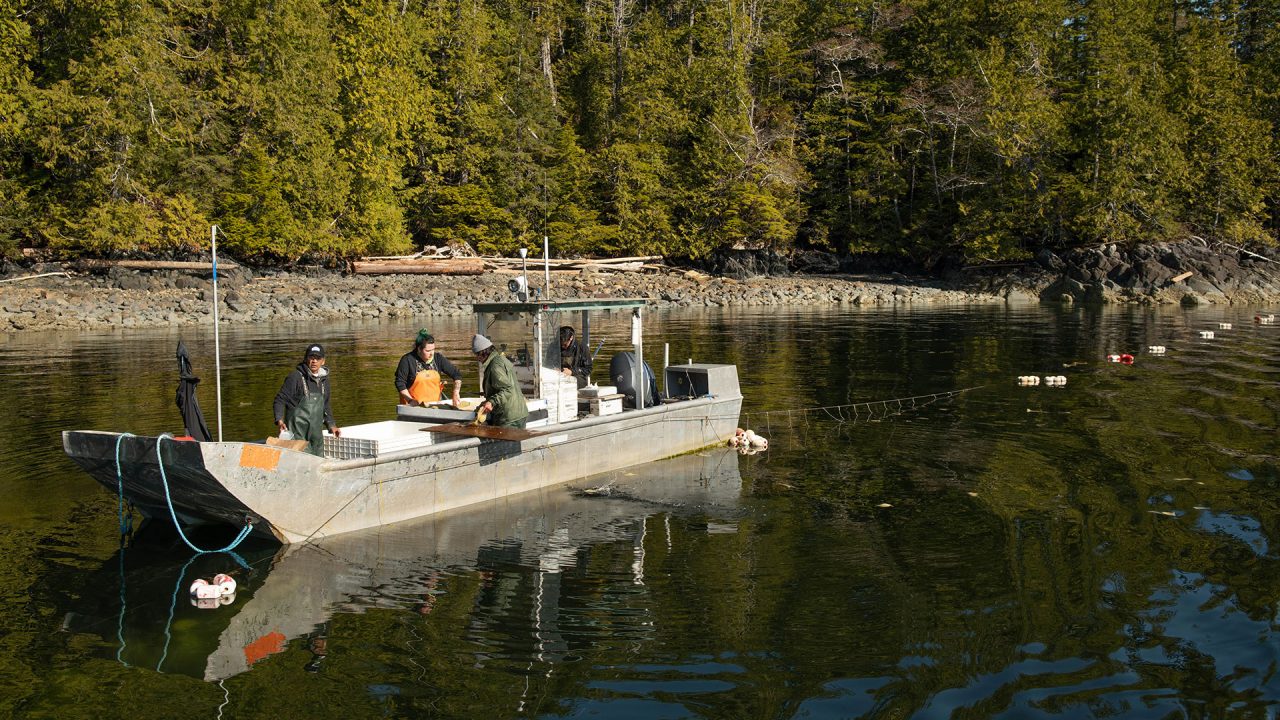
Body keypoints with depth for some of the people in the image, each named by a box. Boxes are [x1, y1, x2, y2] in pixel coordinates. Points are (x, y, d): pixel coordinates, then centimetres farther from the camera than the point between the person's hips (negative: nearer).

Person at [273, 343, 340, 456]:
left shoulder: (323, 379, 12)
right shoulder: (295, 377, -9)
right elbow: (279, 401, -8)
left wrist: (331, 424, 16)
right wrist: (279, 420, -21)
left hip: (316, 433, 7)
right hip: (298, 433, -7)